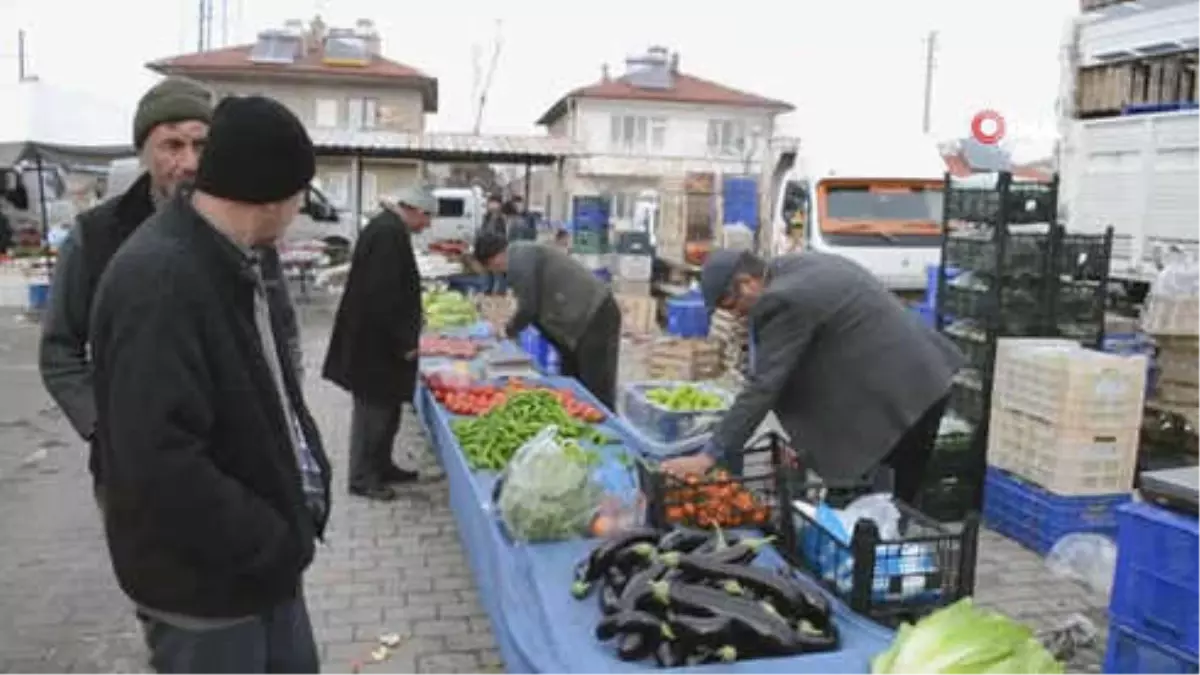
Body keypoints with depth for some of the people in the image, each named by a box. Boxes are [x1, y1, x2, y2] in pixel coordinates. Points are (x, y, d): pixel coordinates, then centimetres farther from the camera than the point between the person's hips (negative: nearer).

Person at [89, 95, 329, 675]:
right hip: (204, 578, -9)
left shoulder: (229, 261, 5)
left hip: (263, 555, 9)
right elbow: (159, 463, -31)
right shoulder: (158, 280, -26)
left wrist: (309, 474, 5)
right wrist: (274, 543, -22)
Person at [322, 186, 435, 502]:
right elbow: (385, 295, -27)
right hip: (375, 341, -10)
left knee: (385, 407, 19)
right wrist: (403, 342, -20)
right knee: (373, 408, 1)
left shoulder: (387, 227, 11)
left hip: (375, 338, 10)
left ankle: (381, 466, 31)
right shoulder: (390, 233, -22)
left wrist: (404, 338, 21)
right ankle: (362, 477, 13)